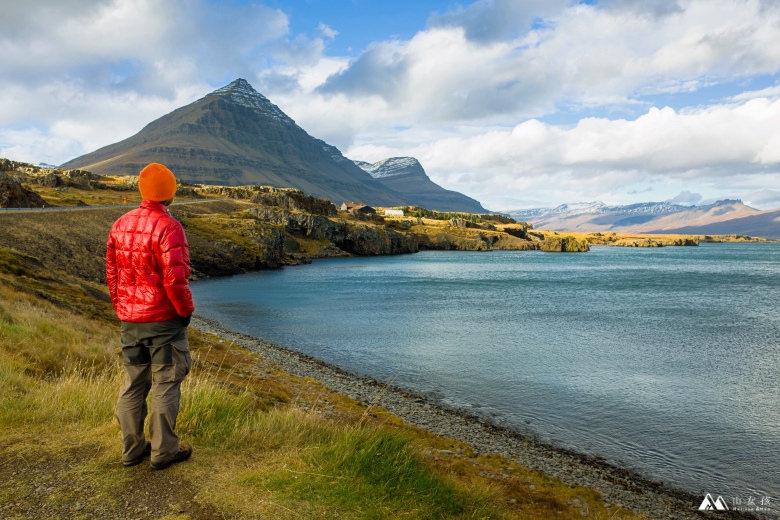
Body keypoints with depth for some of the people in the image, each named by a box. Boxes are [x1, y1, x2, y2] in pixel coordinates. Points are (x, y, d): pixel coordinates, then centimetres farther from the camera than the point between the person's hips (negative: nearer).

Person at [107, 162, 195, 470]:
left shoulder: (120, 225, 4)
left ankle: (132, 449, 25)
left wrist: (122, 310, 18)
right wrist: (186, 310, -7)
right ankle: (163, 451, 13)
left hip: (130, 321, 7)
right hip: (163, 320, -6)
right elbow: (174, 279, -22)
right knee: (165, 385, 4)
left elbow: (111, 274, 9)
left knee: (133, 384, 15)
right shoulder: (168, 227, -18)